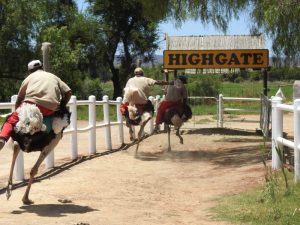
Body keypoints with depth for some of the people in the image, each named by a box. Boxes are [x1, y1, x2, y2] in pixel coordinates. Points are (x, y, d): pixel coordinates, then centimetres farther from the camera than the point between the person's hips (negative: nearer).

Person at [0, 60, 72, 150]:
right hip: (50, 110, 1)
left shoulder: (29, 78, 26)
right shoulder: (54, 77, 30)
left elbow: (19, 100, 22)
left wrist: (17, 112, 35)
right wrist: (62, 107, 25)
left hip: (32, 104, -1)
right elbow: (68, 92, 17)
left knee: (11, 120, 6)